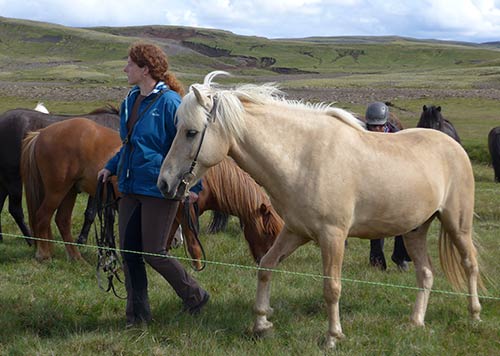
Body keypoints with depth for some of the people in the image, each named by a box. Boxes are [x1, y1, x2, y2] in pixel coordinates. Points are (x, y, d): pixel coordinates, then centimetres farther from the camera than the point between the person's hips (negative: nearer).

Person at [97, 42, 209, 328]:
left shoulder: (169, 102, -15)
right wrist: (111, 167, 18)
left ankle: (196, 296, 19)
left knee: (154, 253, -3)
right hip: (131, 188, 8)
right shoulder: (131, 101, 10)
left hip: (159, 189, -8)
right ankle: (138, 314, 18)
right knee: (129, 251, 7)